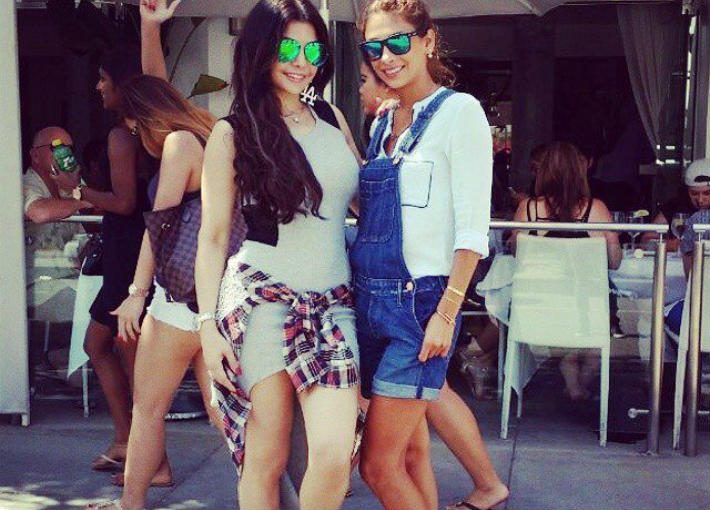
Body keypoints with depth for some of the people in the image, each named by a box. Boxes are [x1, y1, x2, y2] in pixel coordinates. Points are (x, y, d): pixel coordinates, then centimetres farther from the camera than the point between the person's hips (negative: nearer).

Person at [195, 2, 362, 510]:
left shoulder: (333, 118, 13)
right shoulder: (234, 133, 2)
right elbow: (213, 237, 2)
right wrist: (208, 323, -4)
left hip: (333, 302, 3)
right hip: (262, 299, -3)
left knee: (335, 454, -11)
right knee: (266, 457, 2)